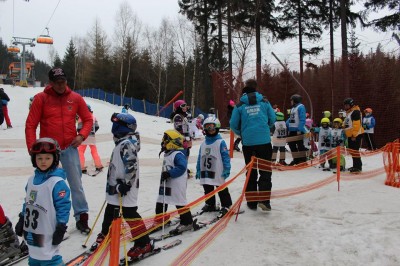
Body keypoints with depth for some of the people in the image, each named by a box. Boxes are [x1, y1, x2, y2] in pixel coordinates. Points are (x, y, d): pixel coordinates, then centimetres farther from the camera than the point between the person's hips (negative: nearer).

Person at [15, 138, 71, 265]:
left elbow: (63, 206, -17)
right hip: (31, 231, 8)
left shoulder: (57, 182, -18)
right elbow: (27, 202, 18)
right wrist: (21, 220, 21)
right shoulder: (32, 179, 6)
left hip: (47, 233, -8)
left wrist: (61, 228, -16)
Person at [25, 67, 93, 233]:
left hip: (70, 148, 1)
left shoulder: (75, 98, 1)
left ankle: (81, 217, 14)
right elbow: (31, 125, -4)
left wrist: (81, 135, -8)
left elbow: (88, 119, 9)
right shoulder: (41, 98, -5)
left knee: (76, 185, 3)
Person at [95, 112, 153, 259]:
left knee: (129, 213, -9)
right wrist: (113, 184, 29)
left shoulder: (127, 143, -19)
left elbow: (131, 166, -26)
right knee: (110, 209, 25)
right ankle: (106, 232, 47)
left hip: (125, 187, -11)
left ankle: (144, 243, -3)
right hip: (116, 186, 11)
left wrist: (125, 183, -25)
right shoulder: (121, 142, 14)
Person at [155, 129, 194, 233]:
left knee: (180, 203, -2)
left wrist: (169, 173, -28)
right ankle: (160, 220, 27)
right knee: (161, 203, 13)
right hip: (166, 184, 10)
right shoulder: (167, 154, 15)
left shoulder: (178, 154, -17)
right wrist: (164, 175, 20)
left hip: (177, 185, -10)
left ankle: (187, 222, 10)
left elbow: (181, 167, -28)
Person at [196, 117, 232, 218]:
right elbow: (200, 157, 14)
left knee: (222, 190, 2)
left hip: (217, 173, -6)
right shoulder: (203, 143, 9)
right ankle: (210, 204, 32)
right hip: (205, 172, 6)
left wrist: (227, 169, -15)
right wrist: (198, 170, 13)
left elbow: (226, 156, -11)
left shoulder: (220, 142, -8)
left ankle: (226, 205, 11)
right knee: (208, 190, 17)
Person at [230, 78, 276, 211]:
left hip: (248, 142, 1)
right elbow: (272, 119, 5)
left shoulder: (240, 105, 0)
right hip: (264, 141, -1)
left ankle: (251, 202, 17)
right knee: (265, 171, 6)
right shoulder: (264, 102, 2)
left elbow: (233, 124, 1)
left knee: (251, 172, 13)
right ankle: (264, 200, -7)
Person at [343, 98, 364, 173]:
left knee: (354, 150, -11)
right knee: (352, 150, 14)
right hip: (350, 135, 10)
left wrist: (354, 135, -22)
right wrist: (346, 133, 23)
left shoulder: (355, 112, -13)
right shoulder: (348, 112, 19)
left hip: (355, 135, -10)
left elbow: (357, 125, -20)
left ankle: (358, 167, -7)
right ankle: (355, 165, 23)